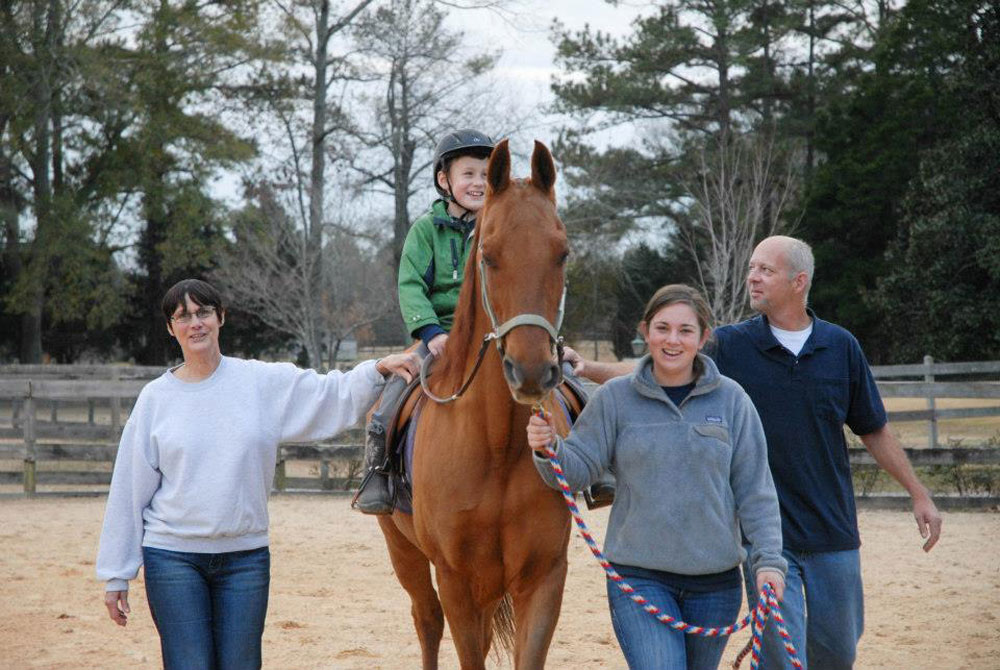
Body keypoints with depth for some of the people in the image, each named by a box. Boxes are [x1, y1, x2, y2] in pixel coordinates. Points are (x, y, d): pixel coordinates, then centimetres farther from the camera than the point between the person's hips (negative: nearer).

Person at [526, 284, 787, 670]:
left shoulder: (730, 399, 2)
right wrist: (548, 449, -21)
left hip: (715, 579, 2)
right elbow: (580, 468, 0)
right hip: (639, 576, -2)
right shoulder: (615, 398, 0)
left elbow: (754, 490, 2)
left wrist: (768, 560, -7)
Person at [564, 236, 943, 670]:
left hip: (832, 532, 2)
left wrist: (918, 493, 10)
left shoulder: (841, 347, 2)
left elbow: (874, 430, 10)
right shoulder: (730, 346, -2)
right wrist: (587, 369, -21)